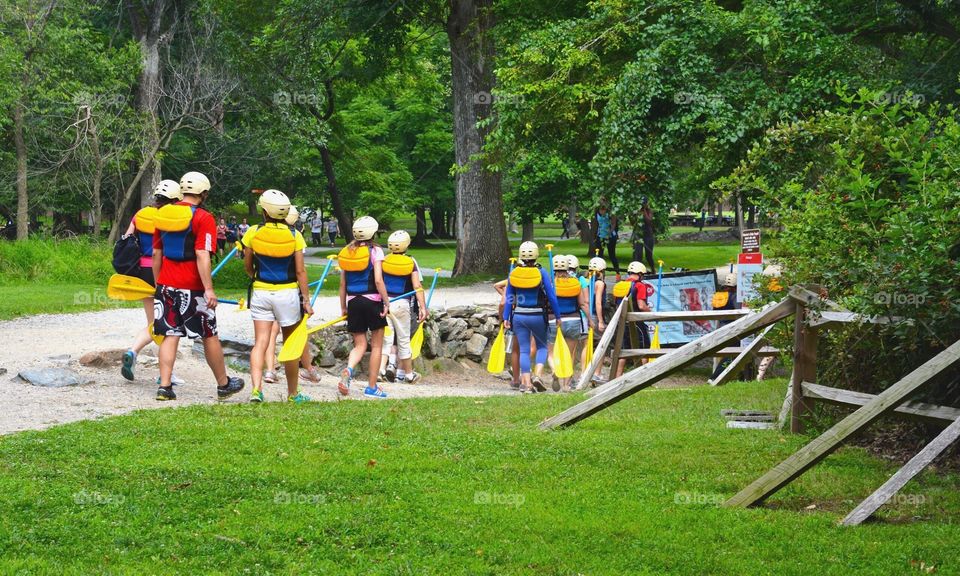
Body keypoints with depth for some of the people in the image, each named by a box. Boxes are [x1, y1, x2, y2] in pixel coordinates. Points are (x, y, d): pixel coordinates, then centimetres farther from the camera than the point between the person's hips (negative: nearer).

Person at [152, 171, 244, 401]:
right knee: (209, 336, 8)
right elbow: (202, 256, -18)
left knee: (170, 336, 7)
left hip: (167, 286, 5)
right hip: (192, 288, -5)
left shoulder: (163, 214, 8)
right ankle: (223, 384, 20)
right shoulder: (203, 218, -11)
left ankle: (165, 386, 0)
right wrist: (209, 289, -18)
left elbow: (156, 254, 13)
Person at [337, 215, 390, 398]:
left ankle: (348, 370, -21)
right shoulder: (375, 251, -8)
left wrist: (343, 307, 15)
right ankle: (372, 387, 10)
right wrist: (387, 302, -9)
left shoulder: (347, 252, 6)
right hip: (372, 301, -4)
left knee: (360, 345, 11)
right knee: (377, 345, 10)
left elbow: (342, 283, 8)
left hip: (353, 302, 4)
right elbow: (378, 280, -15)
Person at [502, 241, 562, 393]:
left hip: (519, 316, 2)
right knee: (542, 346, 15)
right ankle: (538, 375, -5)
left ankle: (526, 382, 3)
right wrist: (557, 316, 4)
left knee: (524, 350, 8)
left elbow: (509, 298, 4)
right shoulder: (541, 272, -8)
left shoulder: (514, 273, 0)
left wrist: (506, 318, 10)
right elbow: (551, 296, -5)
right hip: (538, 316, -2)